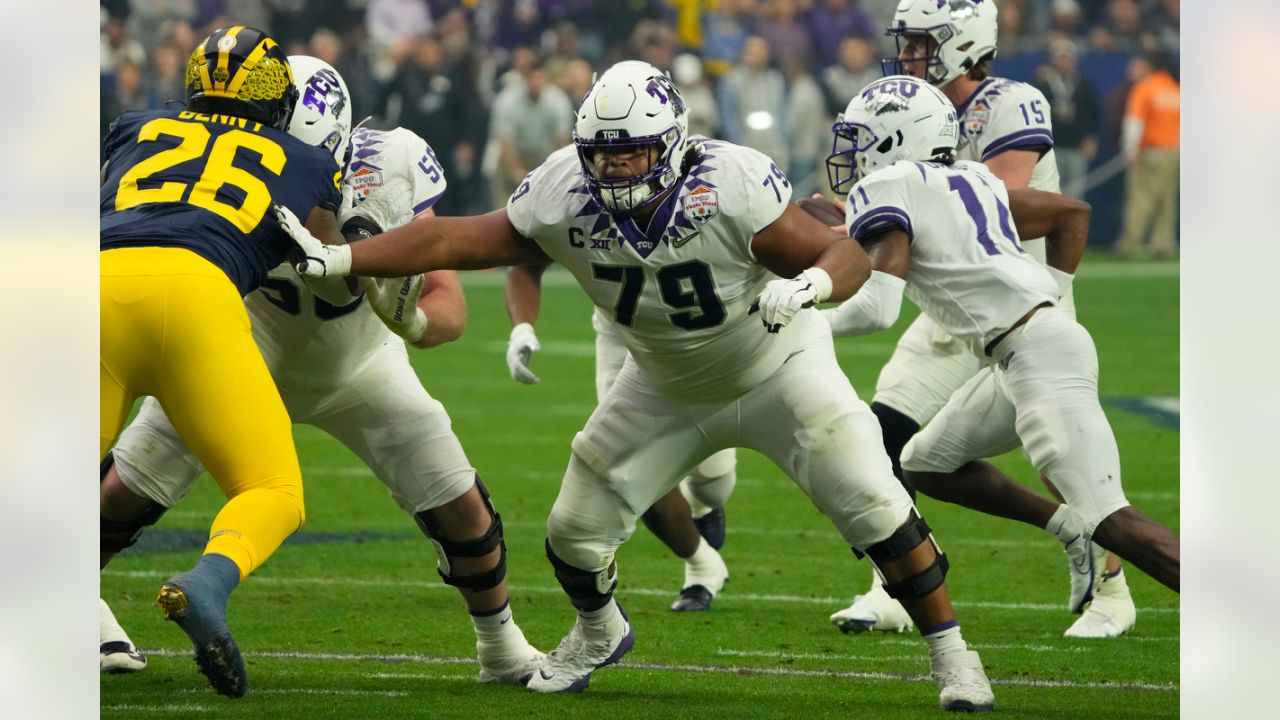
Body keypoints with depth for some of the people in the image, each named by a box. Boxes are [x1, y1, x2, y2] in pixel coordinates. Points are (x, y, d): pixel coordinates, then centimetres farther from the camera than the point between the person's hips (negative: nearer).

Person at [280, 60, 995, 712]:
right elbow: (452, 241, -18)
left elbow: (847, 255, -30)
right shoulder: (565, 200, -24)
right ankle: (599, 634, 38)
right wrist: (333, 259, -25)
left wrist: (808, 284, -54)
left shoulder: (732, 187, -34)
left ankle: (949, 649, 5)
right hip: (668, 387, 4)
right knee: (577, 529, 4)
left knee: (875, 507, -16)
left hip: (777, 369, -4)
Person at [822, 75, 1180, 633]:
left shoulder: (884, 191, -4)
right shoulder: (970, 180, 20)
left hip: (1037, 353, -9)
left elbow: (877, 308, -14)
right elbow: (1073, 212, 29)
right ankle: (1078, 532, 11)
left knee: (1107, 519, -14)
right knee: (925, 464, 18)